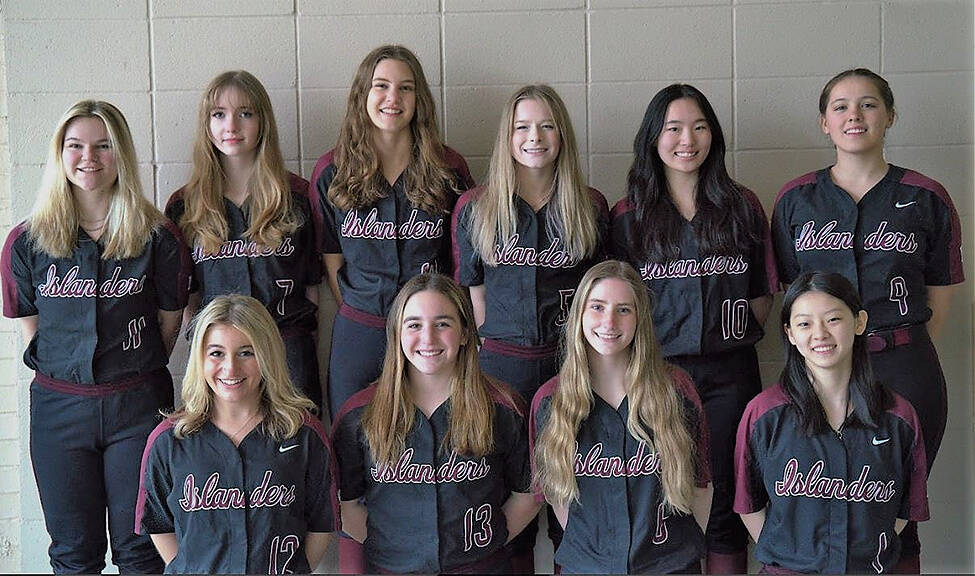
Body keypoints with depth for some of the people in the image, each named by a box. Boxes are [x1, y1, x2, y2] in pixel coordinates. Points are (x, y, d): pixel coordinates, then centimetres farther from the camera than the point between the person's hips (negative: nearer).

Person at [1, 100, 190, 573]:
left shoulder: (156, 236, -3)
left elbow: (170, 320, 5)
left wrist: (137, 371, 5)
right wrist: (61, 372, 5)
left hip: (138, 405, -1)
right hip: (59, 406, 2)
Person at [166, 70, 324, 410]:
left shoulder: (298, 197, 4)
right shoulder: (184, 206, 8)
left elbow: (312, 285, 6)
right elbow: (186, 294, 9)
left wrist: (307, 350, 2)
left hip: (288, 350, -1)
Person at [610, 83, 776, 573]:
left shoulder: (742, 207, 8)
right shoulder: (629, 214, 4)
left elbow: (763, 292, 10)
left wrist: (735, 333, -1)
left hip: (729, 372, 1)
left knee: (724, 499, 6)